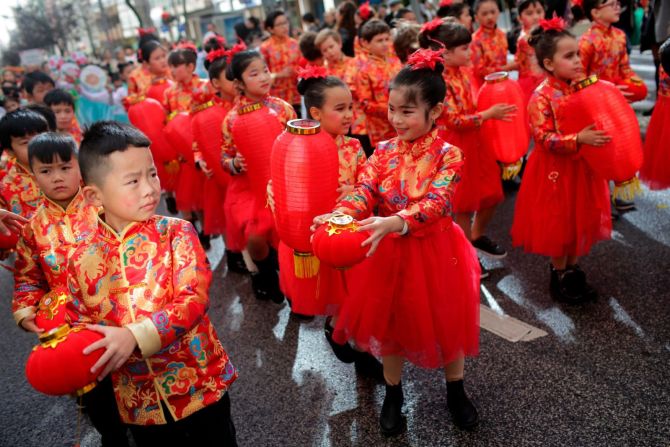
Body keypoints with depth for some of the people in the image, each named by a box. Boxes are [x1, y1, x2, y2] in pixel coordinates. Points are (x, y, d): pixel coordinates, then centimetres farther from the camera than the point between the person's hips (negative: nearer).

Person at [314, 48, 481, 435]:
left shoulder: (448, 155, -14)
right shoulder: (385, 151, -2)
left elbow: (435, 204, -27)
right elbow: (364, 192, -13)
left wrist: (394, 222, -44)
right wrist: (340, 214, -34)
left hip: (435, 251, -3)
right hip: (391, 251, 3)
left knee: (446, 322, 14)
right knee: (390, 322, 15)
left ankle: (456, 392, 41)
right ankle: (394, 394, 39)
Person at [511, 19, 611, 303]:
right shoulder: (542, 97, -17)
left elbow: (594, 122, 16)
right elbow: (546, 140, -22)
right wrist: (578, 139, -32)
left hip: (581, 167, 7)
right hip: (555, 171, -7)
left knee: (581, 220, 15)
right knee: (558, 224, 6)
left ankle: (573, 271, 32)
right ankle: (559, 277, 24)